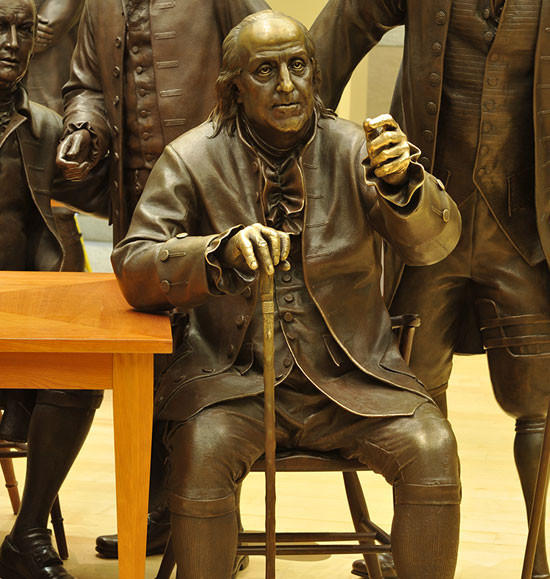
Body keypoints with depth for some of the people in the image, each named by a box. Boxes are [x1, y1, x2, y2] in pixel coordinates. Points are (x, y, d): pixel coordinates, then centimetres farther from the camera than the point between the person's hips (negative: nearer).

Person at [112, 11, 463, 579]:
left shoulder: (352, 148, 0)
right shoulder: (191, 159, -2)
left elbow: (433, 244, -9)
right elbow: (133, 266, -9)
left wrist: (403, 181, -32)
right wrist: (222, 250, -29)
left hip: (352, 379, 1)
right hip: (233, 378, -1)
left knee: (431, 448, -21)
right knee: (201, 450, -30)